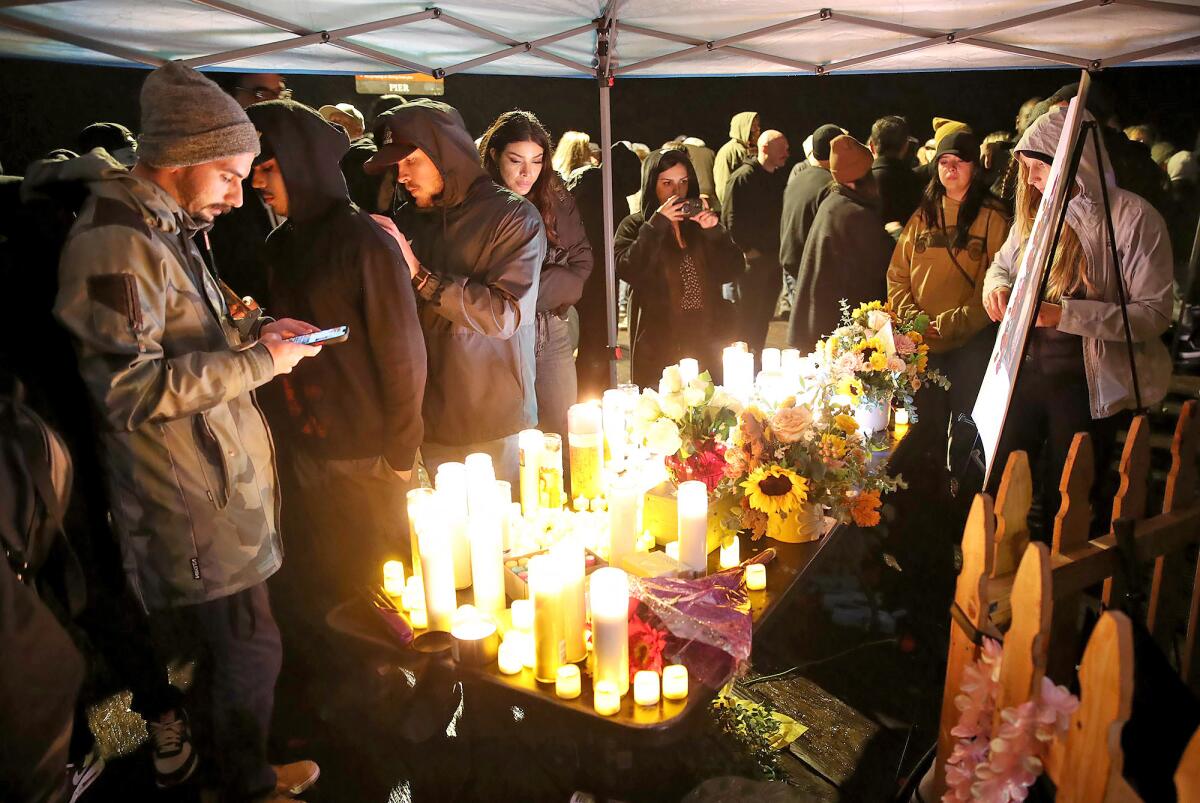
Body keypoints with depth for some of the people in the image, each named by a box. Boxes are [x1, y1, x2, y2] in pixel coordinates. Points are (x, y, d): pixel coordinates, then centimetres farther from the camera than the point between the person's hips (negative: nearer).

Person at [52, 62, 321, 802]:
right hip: (194, 506, -9)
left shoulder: (165, 231, 14)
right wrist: (258, 363, -20)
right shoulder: (114, 245, -18)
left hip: (219, 488, 10)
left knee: (227, 648, 20)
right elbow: (131, 389, -23)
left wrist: (252, 333, 5)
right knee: (246, 652, 4)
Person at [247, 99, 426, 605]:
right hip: (309, 447, 6)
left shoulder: (365, 241, -14)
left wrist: (400, 450, -12)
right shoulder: (281, 244, 6)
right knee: (335, 582, 20)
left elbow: (402, 352, -14)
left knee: (378, 585, 11)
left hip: (367, 454, -6)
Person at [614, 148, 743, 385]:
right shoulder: (634, 227, 3)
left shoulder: (700, 222, 12)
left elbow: (731, 272, 4)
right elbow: (628, 271, -15)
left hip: (708, 340, 3)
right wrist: (657, 224, -15)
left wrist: (714, 230, -9)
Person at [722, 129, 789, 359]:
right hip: (753, 257, -7)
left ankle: (757, 355, 25)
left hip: (774, 255, 7)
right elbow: (730, 218, -15)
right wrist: (746, 250, -15)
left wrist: (781, 247, 9)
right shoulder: (743, 177, -11)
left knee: (765, 313, 14)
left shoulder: (781, 176, 12)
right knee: (749, 313, -2)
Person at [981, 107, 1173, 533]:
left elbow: (1154, 314, -17)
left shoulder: (1133, 217, -12)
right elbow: (1002, 263, 22)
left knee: (1065, 507, 8)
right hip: (1025, 371, 5)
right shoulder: (1037, 213, 6)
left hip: (1086, 383, -5)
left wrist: (1063, 314, -26)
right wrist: (996, 285, -2)